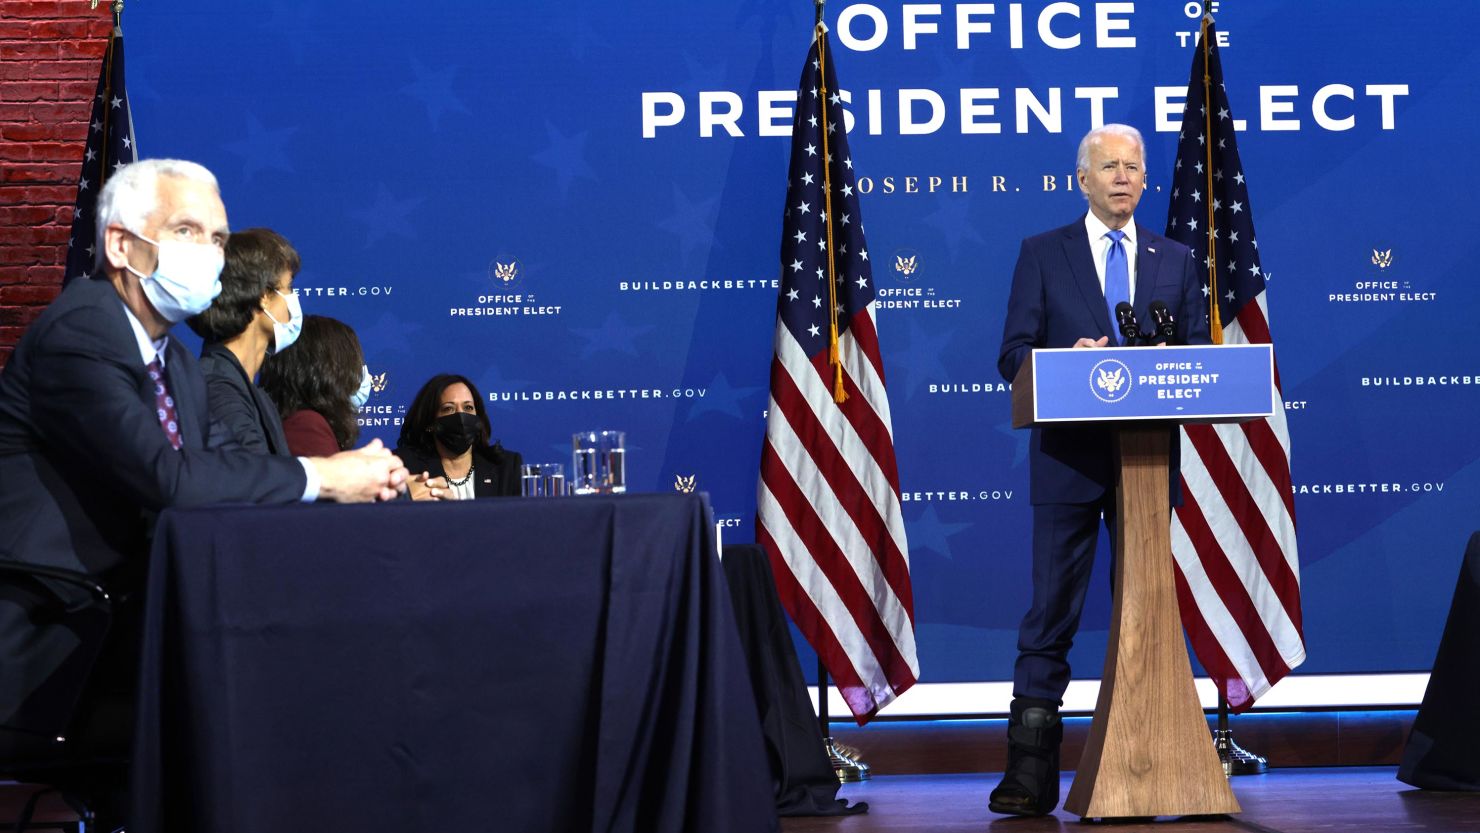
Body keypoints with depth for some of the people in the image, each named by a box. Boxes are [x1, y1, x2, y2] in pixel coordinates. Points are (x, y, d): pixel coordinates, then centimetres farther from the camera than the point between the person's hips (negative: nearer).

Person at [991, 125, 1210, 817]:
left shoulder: (1175, 260, 14)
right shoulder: (1041, 254, 6)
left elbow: (1199, 356, 12)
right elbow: (1014, 356, 0)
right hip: (1070, 458, -3)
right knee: (1052, 609, -5)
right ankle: (1031, 772, -5)